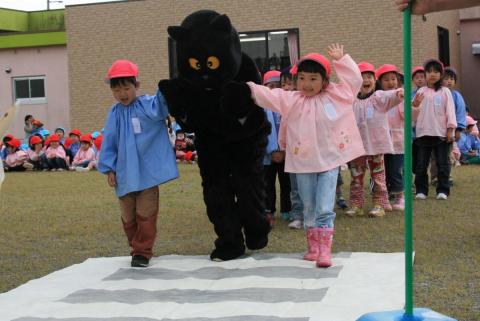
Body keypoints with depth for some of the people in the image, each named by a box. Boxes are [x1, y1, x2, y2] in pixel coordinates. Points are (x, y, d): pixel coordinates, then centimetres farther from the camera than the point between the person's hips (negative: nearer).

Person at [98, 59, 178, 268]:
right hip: (124, 174, 4)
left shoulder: (147, 105, -5)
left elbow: (159, 108, -27)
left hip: (147, 172, -4)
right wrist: (109, 168, 3)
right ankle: (137, 248, 31)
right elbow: (109, 143, 7)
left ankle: (142, 252, 10)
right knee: (128, 216, 14)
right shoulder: (114, 113, 5)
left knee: (145, 214, -1)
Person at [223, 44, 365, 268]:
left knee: (324, 208, -8)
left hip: (329, 161, -2)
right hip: (303, 163, 2)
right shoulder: (290, 100, 2)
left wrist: (341, 60, 4)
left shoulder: (336, 96, 4)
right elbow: (267, 95, -8)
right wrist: (247, 89, -23)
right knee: (309, 209, 13)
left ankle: (325, 250, -5)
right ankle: (313, 247, 27)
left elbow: (355, 80, 9)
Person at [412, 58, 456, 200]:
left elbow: (450, 111, 0)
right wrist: (415, 105, -15)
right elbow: (414, 115, 5)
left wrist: (450, 130, -7)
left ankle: (442, 190, 9)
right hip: (423, 133, 1)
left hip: (441, 133, -1)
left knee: (443, 164, 2)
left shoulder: (445, 92, 3)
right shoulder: (421, 92, 6)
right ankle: (421, 190, 12)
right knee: (421, 164, 5)